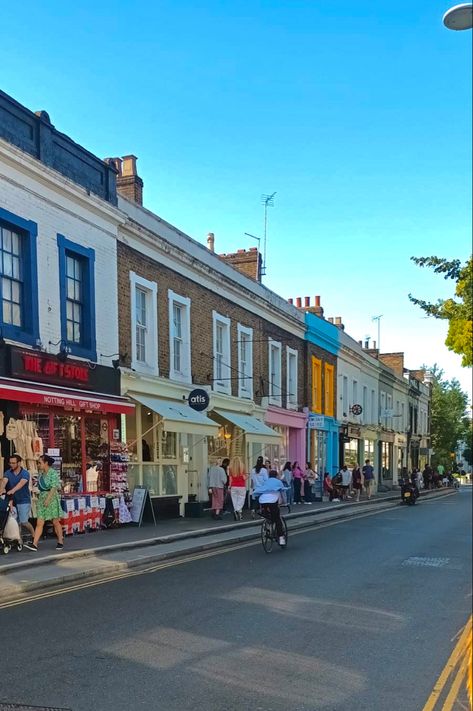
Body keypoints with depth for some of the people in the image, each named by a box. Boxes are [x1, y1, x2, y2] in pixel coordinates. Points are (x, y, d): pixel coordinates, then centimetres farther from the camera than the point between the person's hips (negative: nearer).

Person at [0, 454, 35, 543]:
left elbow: (21, 483, -26)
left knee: (24, 522, -8)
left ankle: (34, 535, 13)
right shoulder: (8, 473, 3)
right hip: (12, 500, 4)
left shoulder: (25, 473, -7)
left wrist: (12, 490, -44)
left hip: (24, 501, -4)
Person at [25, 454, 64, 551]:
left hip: (52, 497, -7)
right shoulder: (41, 474, 13)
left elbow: (54, 487, -18)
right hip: (42, 498, 7)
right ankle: (34, 544, -6)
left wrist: (48, 499, -24)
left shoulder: (53, 473, -10)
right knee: (39, 523, -1)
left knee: (56, 522, 3)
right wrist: (41, 498, 12)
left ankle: (60, 542, 15)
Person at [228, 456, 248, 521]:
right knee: (241, 499, 1)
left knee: (235, 500, 7)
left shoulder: (230, 468, -1)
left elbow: (230, 479, 2)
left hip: (233, 487, 2)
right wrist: (247, 476, 18)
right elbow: (244, 478, -3)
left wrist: (229, 486, 12)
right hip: (241, 486, -2)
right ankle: (238, 510, -19)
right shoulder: (242, 468, -5)